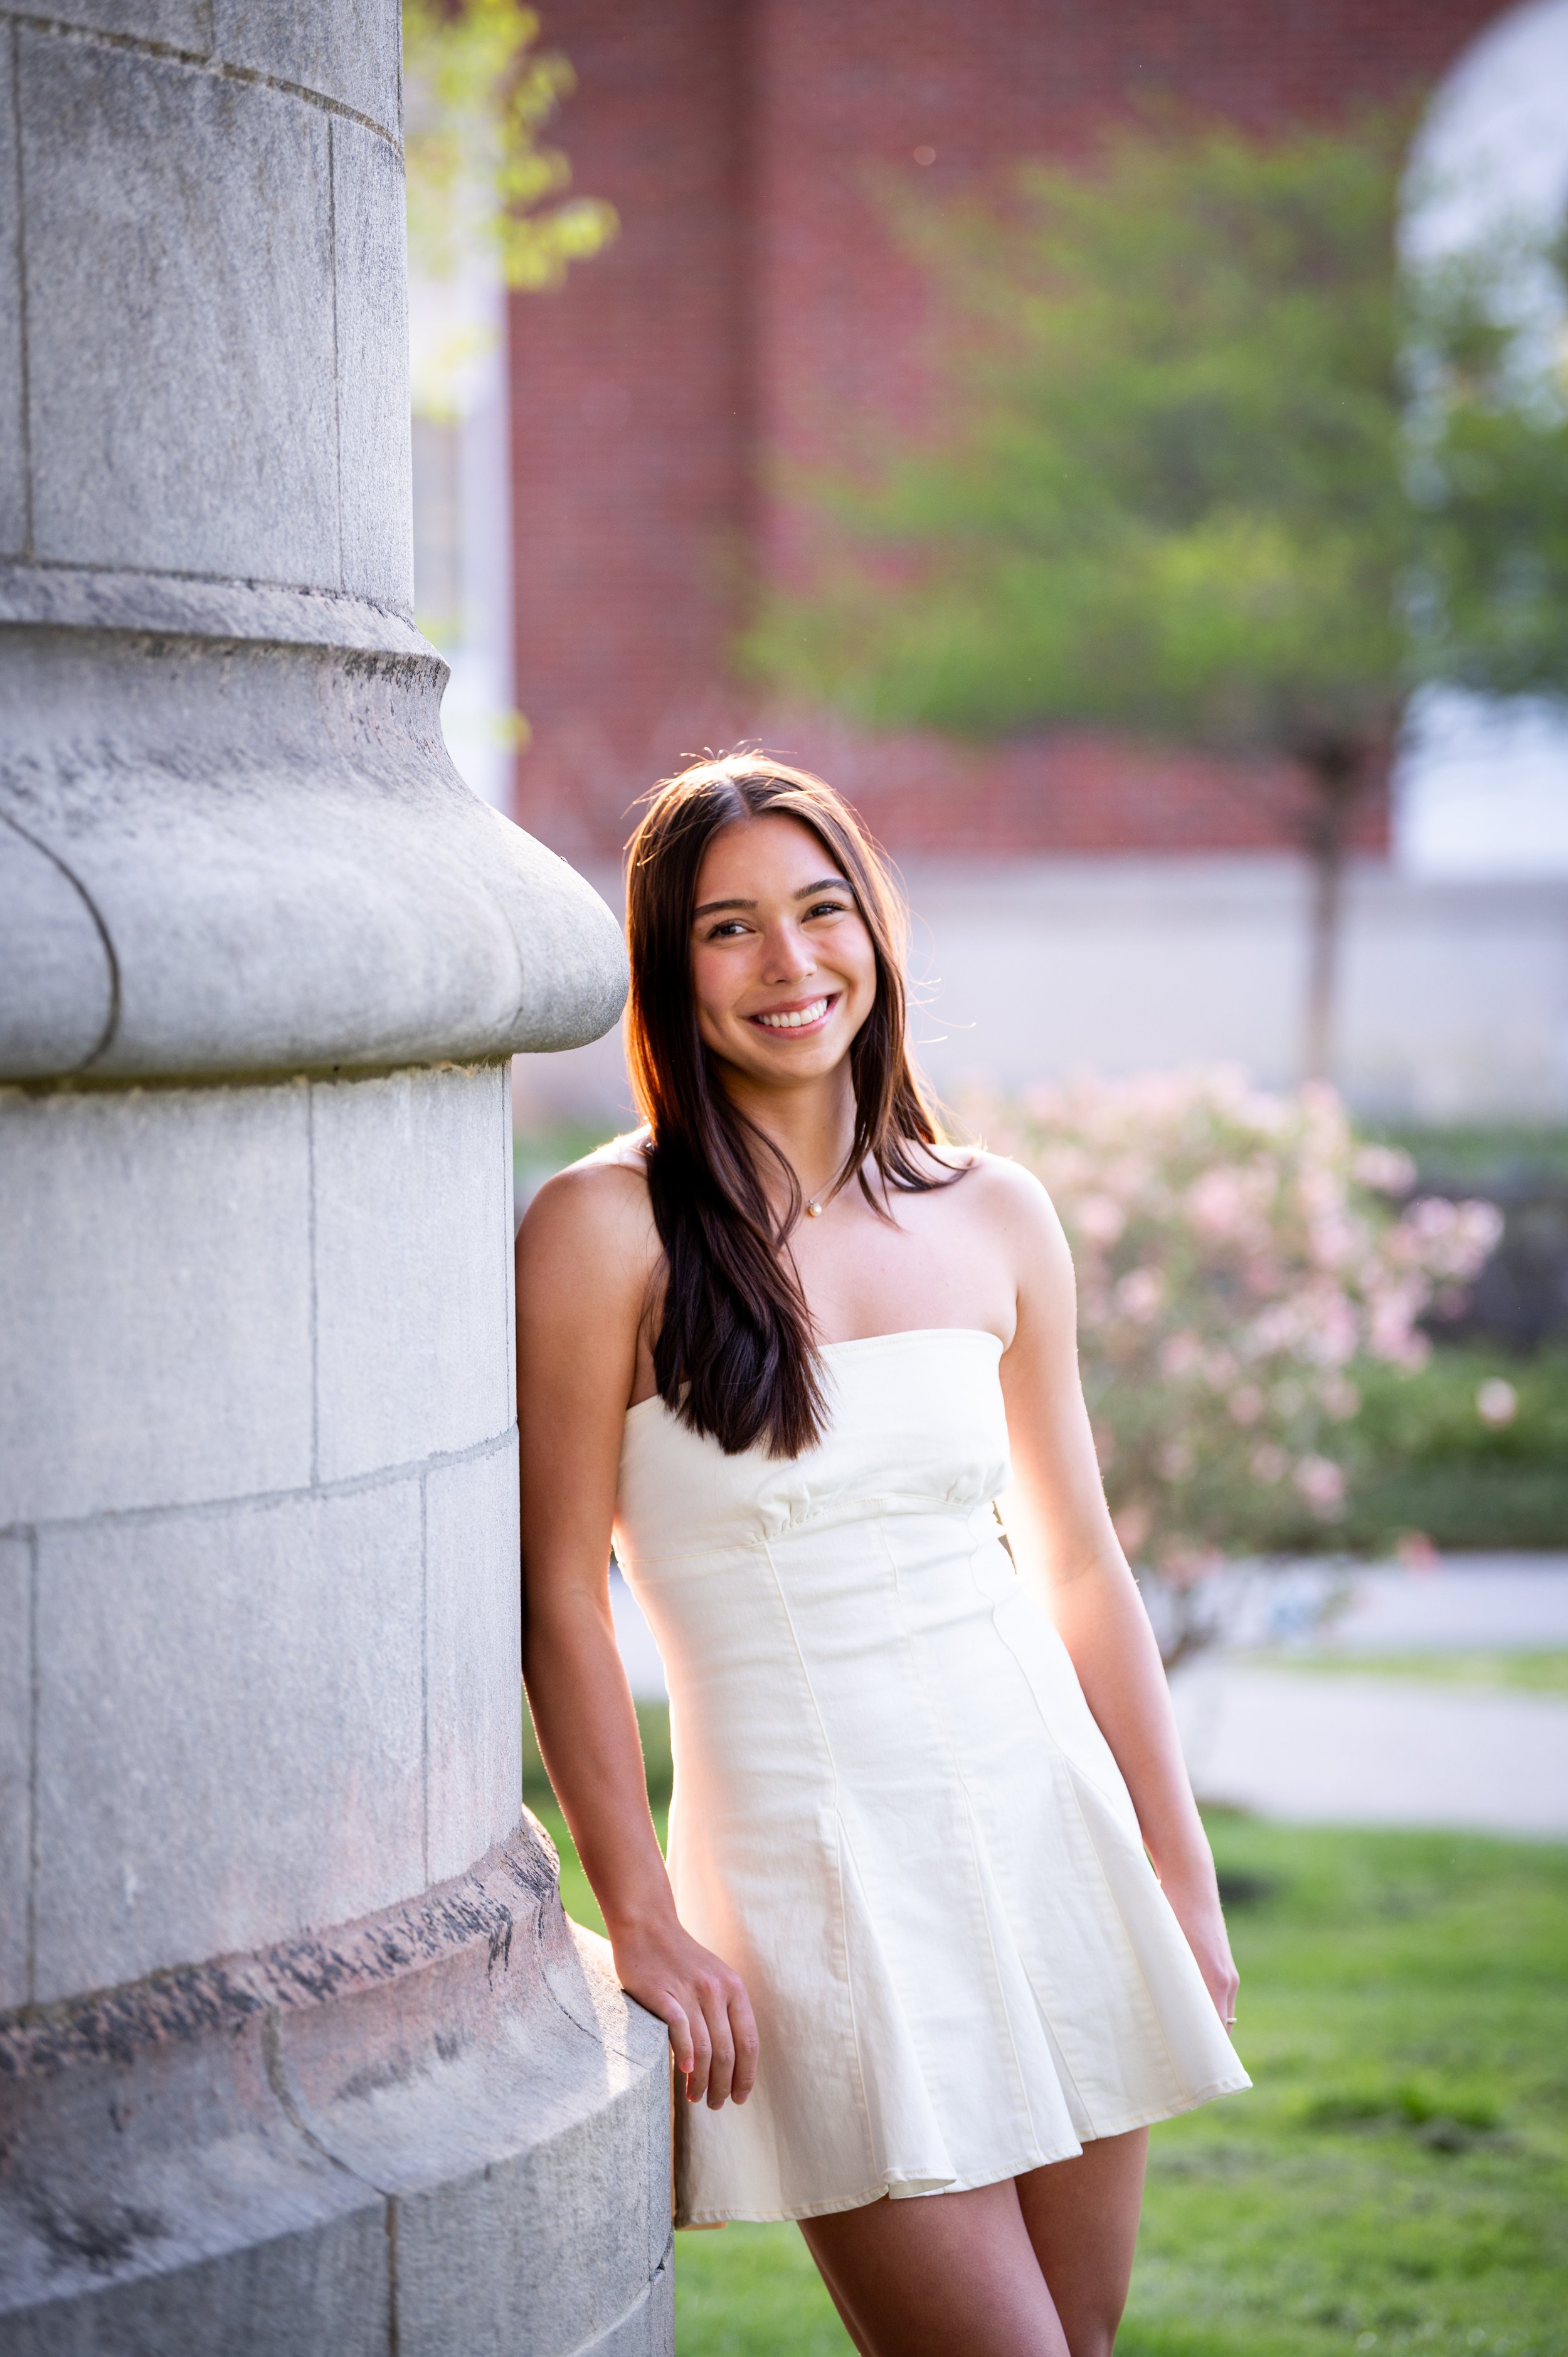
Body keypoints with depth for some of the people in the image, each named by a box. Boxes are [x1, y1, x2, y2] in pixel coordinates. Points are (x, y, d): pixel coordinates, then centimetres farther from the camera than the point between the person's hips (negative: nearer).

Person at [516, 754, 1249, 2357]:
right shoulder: (607, 1231, -9)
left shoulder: (996, 1219, 6)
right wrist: (642, 1922, -10)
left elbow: (1080, 1568, 12)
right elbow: (561, 1600, -8)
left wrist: (1181, 1878, 12)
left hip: (1051, 1831, 5)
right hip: (814, 1872, -5)